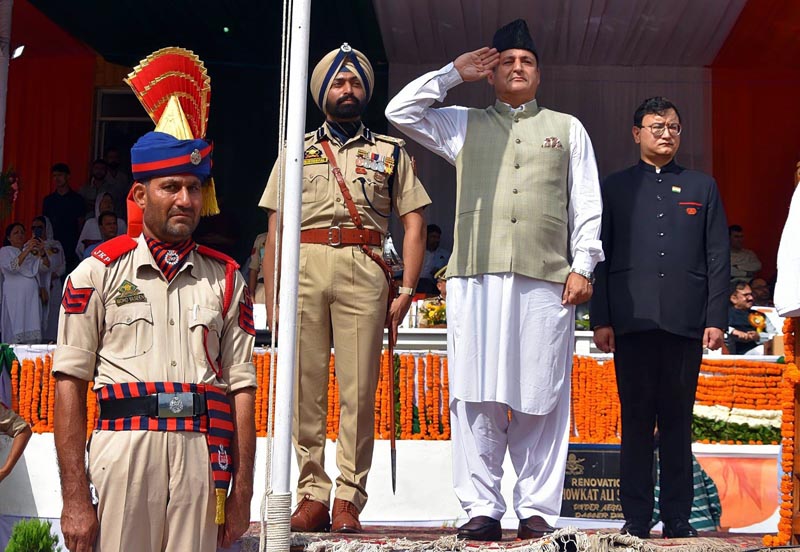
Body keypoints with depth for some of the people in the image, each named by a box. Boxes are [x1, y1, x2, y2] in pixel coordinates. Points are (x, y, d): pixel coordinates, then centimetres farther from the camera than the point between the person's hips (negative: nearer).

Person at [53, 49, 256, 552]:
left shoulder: (227, 279, 13)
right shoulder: (99, 271, 6)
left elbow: (241, 387, 10)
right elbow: (71, 382, 1)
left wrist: (242, 493, 4)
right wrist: (75, 498, -5)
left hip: (202, 455, 2)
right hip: (124, 451, -2)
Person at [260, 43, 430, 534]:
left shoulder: (391, 152, 18)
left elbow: (415, 223, 11)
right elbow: (275, 231, 14)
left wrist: (406, 291, -1)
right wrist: (272, 302, 5)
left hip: (364, 271, -1)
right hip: (305, 268, 1)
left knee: (359, 390, -6)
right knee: (304, 388, -3)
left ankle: (349, 501, -2)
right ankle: (312, 496, 2)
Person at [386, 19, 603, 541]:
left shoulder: (567, 128, 19)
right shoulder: (464, 125, 21)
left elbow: (586, 205, 13)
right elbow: (400, 111, 13)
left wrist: (582, 266, 2)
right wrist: (453, 73, 16)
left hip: (546, 281, 0)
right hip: (476, 278, 1)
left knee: (541, 398, -2)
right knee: (476, 396, -4)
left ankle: (537, 510, 4)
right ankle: (482, 509, 1)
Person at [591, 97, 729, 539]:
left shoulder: (703, 187, 14)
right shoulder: (615, 187, 11)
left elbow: (718, 258, 9)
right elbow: (599, 257, 7)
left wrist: (716, 318, 0)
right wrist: (600, 320, -1)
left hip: (685, 321, 1)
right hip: (632, 320, -1)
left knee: (678, 422, 4)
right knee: (636, 421, 2)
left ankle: (678, 519, 10)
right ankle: (636, 518, 8)